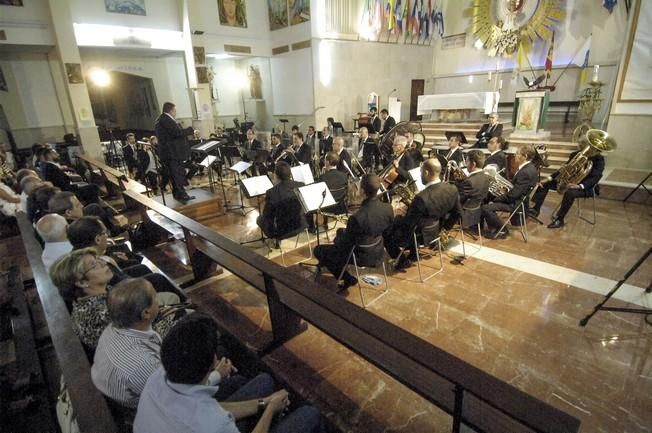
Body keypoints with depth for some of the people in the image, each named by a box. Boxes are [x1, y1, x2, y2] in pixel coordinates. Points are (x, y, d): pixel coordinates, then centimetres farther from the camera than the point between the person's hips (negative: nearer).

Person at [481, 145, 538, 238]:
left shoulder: (526, 172, -26)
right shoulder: (528, 167, 4)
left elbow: (513, 195, -26)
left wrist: (495, 200, -17)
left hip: (516, 203, -11)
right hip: (516, 197, 11)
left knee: (485, 208, -21)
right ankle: (493, 228, 15)